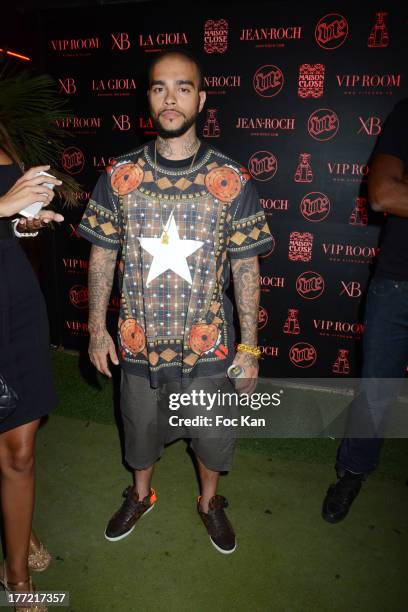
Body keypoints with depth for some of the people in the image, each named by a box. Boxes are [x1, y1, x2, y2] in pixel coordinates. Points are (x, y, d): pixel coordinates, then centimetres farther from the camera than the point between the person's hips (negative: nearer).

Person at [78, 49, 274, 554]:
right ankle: (141, 494, 53)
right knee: (140, 428, 22)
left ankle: (210, 501, 48)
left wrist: (249, 346, -5)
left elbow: (245, 268, -6)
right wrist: (97, 327, 0)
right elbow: (102, 255, 2)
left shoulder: (232, 181, -9)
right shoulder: (120, 176, -5)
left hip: (207, 346, -1)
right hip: (138, 342, 2)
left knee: (211, 434, 18)